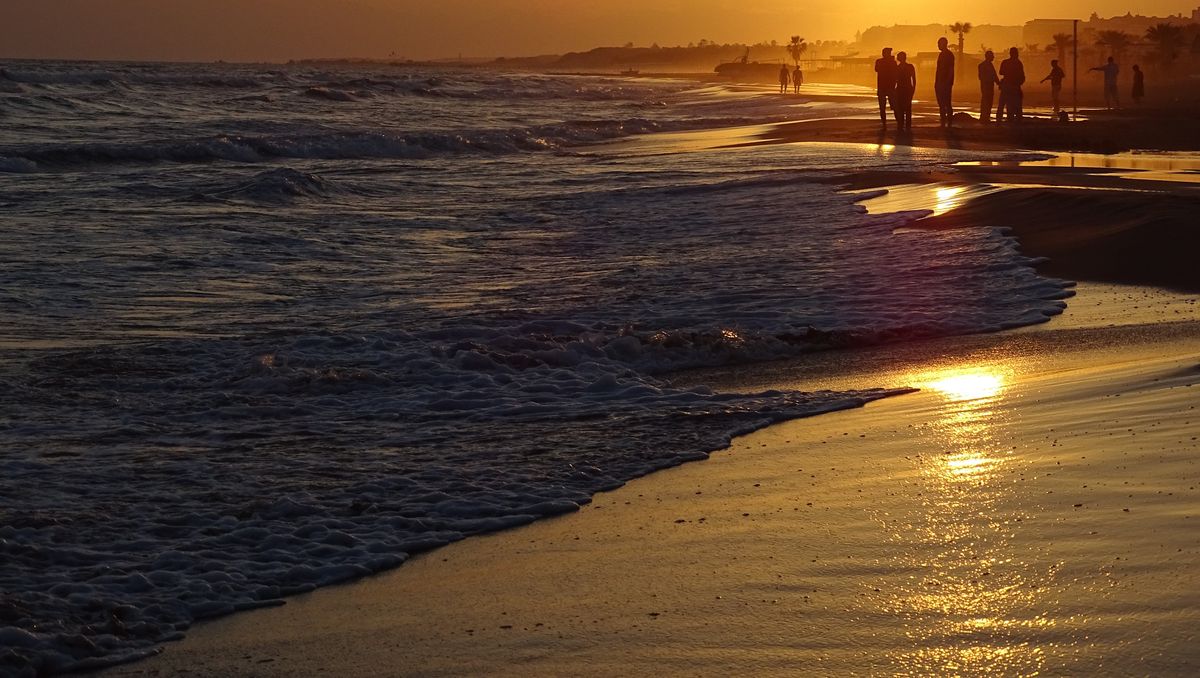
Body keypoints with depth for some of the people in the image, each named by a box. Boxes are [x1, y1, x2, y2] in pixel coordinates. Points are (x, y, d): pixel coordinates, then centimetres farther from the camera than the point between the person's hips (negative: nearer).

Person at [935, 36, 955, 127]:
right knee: (941, 104, 9)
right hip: (940, 83, 9)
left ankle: (949, 123, -7)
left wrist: (948, 83, -20)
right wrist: (936, 83, 18)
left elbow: (951, 70, -14)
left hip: (946, 83, -9)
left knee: (947, 104, -9)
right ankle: (943, 123, 13)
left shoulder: (949, 55, -9)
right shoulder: (941, 55, 18)